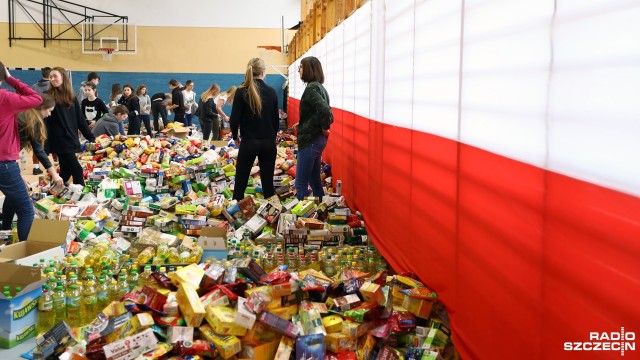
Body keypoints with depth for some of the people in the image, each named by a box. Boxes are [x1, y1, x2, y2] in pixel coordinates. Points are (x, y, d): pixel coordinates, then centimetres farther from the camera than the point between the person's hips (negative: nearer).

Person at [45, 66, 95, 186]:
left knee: (66, 171, 11)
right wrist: (44, 144, -17)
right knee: (77, 170, -9)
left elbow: (80, 119, 14)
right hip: (59, 141, -6)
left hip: (71, 140, 6)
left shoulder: (71, 97, 11)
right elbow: (43, 120, -10)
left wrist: (91, 137, 10)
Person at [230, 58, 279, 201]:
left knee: (241, 181, 7)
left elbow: (235, 118, -8)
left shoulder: (242, 92, -9)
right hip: (269, 142, 2)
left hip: (249, 142, -2)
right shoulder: (271, 92, 0)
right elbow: (276, 119, 8)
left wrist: (235, 135, 9)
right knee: (268, 181, 9)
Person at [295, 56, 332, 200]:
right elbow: (327, 110, 20)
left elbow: (324, 110, -29)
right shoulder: (319, 87, 13)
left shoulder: (311, 88, -16)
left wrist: (325, 128, -16)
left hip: (309, 140, -10)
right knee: (314, 180, 17)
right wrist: (325, 126, 9)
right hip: (317, 139, 10)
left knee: (301, 184, -6)